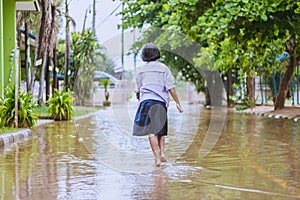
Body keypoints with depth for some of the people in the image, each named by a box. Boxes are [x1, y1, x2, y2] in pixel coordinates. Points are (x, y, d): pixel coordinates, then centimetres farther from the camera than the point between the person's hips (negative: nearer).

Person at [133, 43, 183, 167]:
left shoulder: (141, 70, 9)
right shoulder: (163, 68, 2)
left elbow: (139, 88, 18)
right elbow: (171, 88, -3)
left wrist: (140, 99, 34)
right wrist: (177, 103, 2)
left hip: (146, 100, 0)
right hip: (161, 101, 0)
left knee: (151, 131, -6)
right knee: (160, 129, 17)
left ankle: (157, 158, -13)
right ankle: (162, 153, 6)